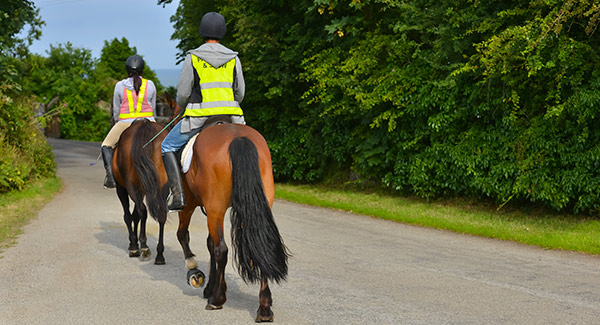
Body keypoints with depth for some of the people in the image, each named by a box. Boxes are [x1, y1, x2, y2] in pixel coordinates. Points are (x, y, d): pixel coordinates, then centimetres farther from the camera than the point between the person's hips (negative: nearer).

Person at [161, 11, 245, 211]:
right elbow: (240, 92, 9)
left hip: (199, 117, -3)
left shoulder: (193, 58, -3)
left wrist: (182, 107, 19)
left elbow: (183, 92, -3)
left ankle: (178, 196, 1)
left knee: (168, 147, 15)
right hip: (230, 117, 3)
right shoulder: (233, 58, 6)